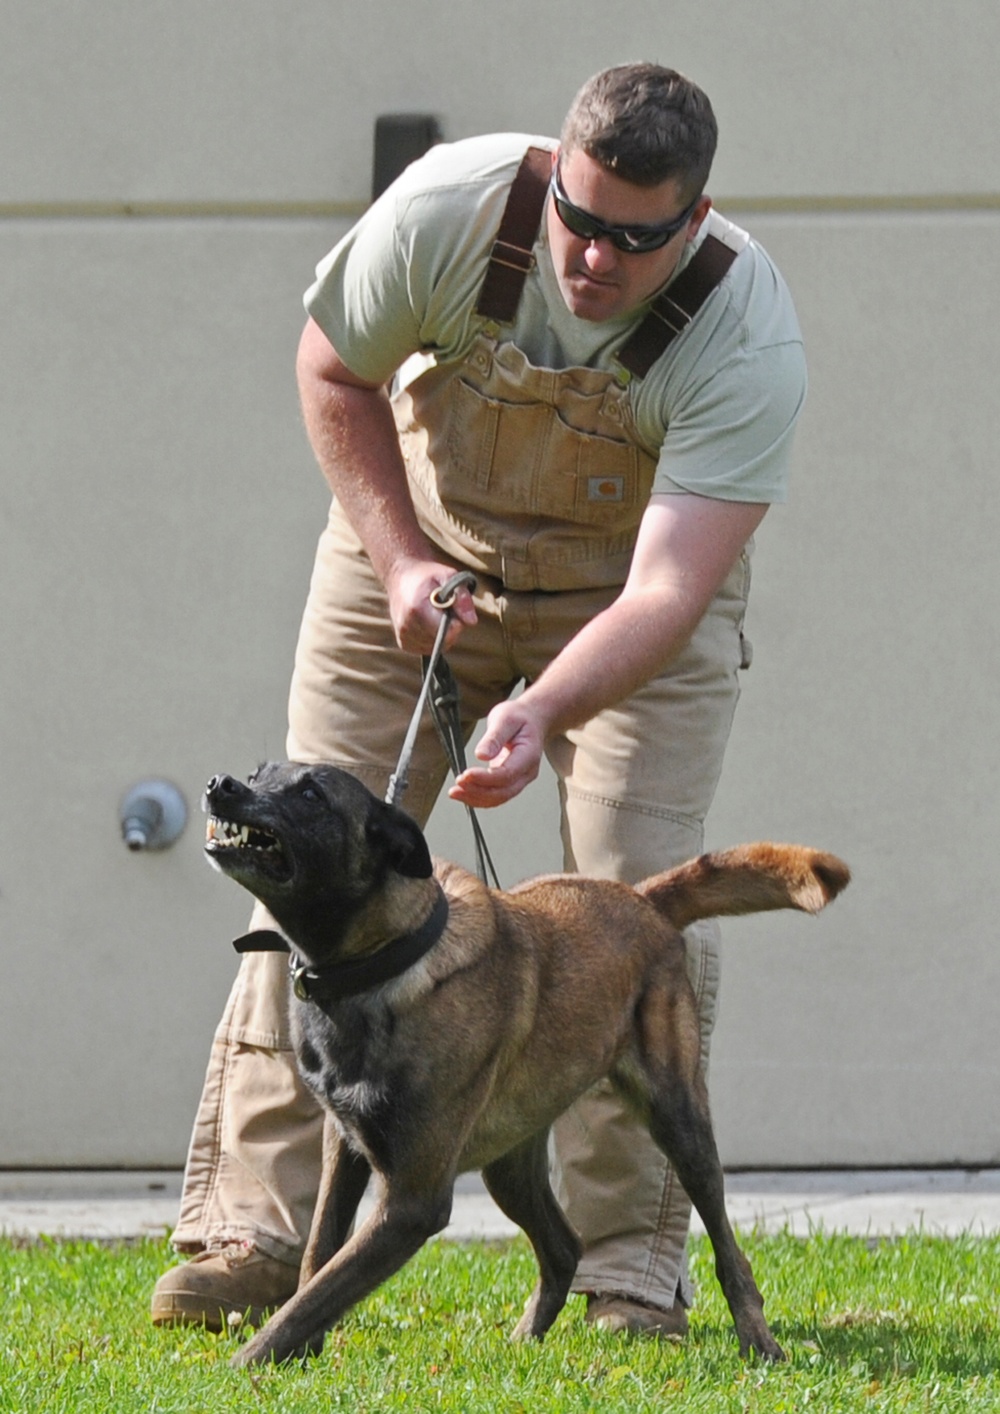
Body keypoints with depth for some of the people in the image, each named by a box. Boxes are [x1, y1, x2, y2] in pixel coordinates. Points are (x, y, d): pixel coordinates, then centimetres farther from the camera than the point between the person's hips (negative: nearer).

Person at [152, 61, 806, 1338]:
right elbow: (333, 369, -7)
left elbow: (667, 591, -36)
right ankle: (249, 1226, -4)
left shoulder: (747, 336, -32)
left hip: (632, 587, -1)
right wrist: (401, 561, -17)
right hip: (424, 541, 2)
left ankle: (629, 1266, -4)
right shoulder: (450, 207, -28)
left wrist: (536, 714, -51)